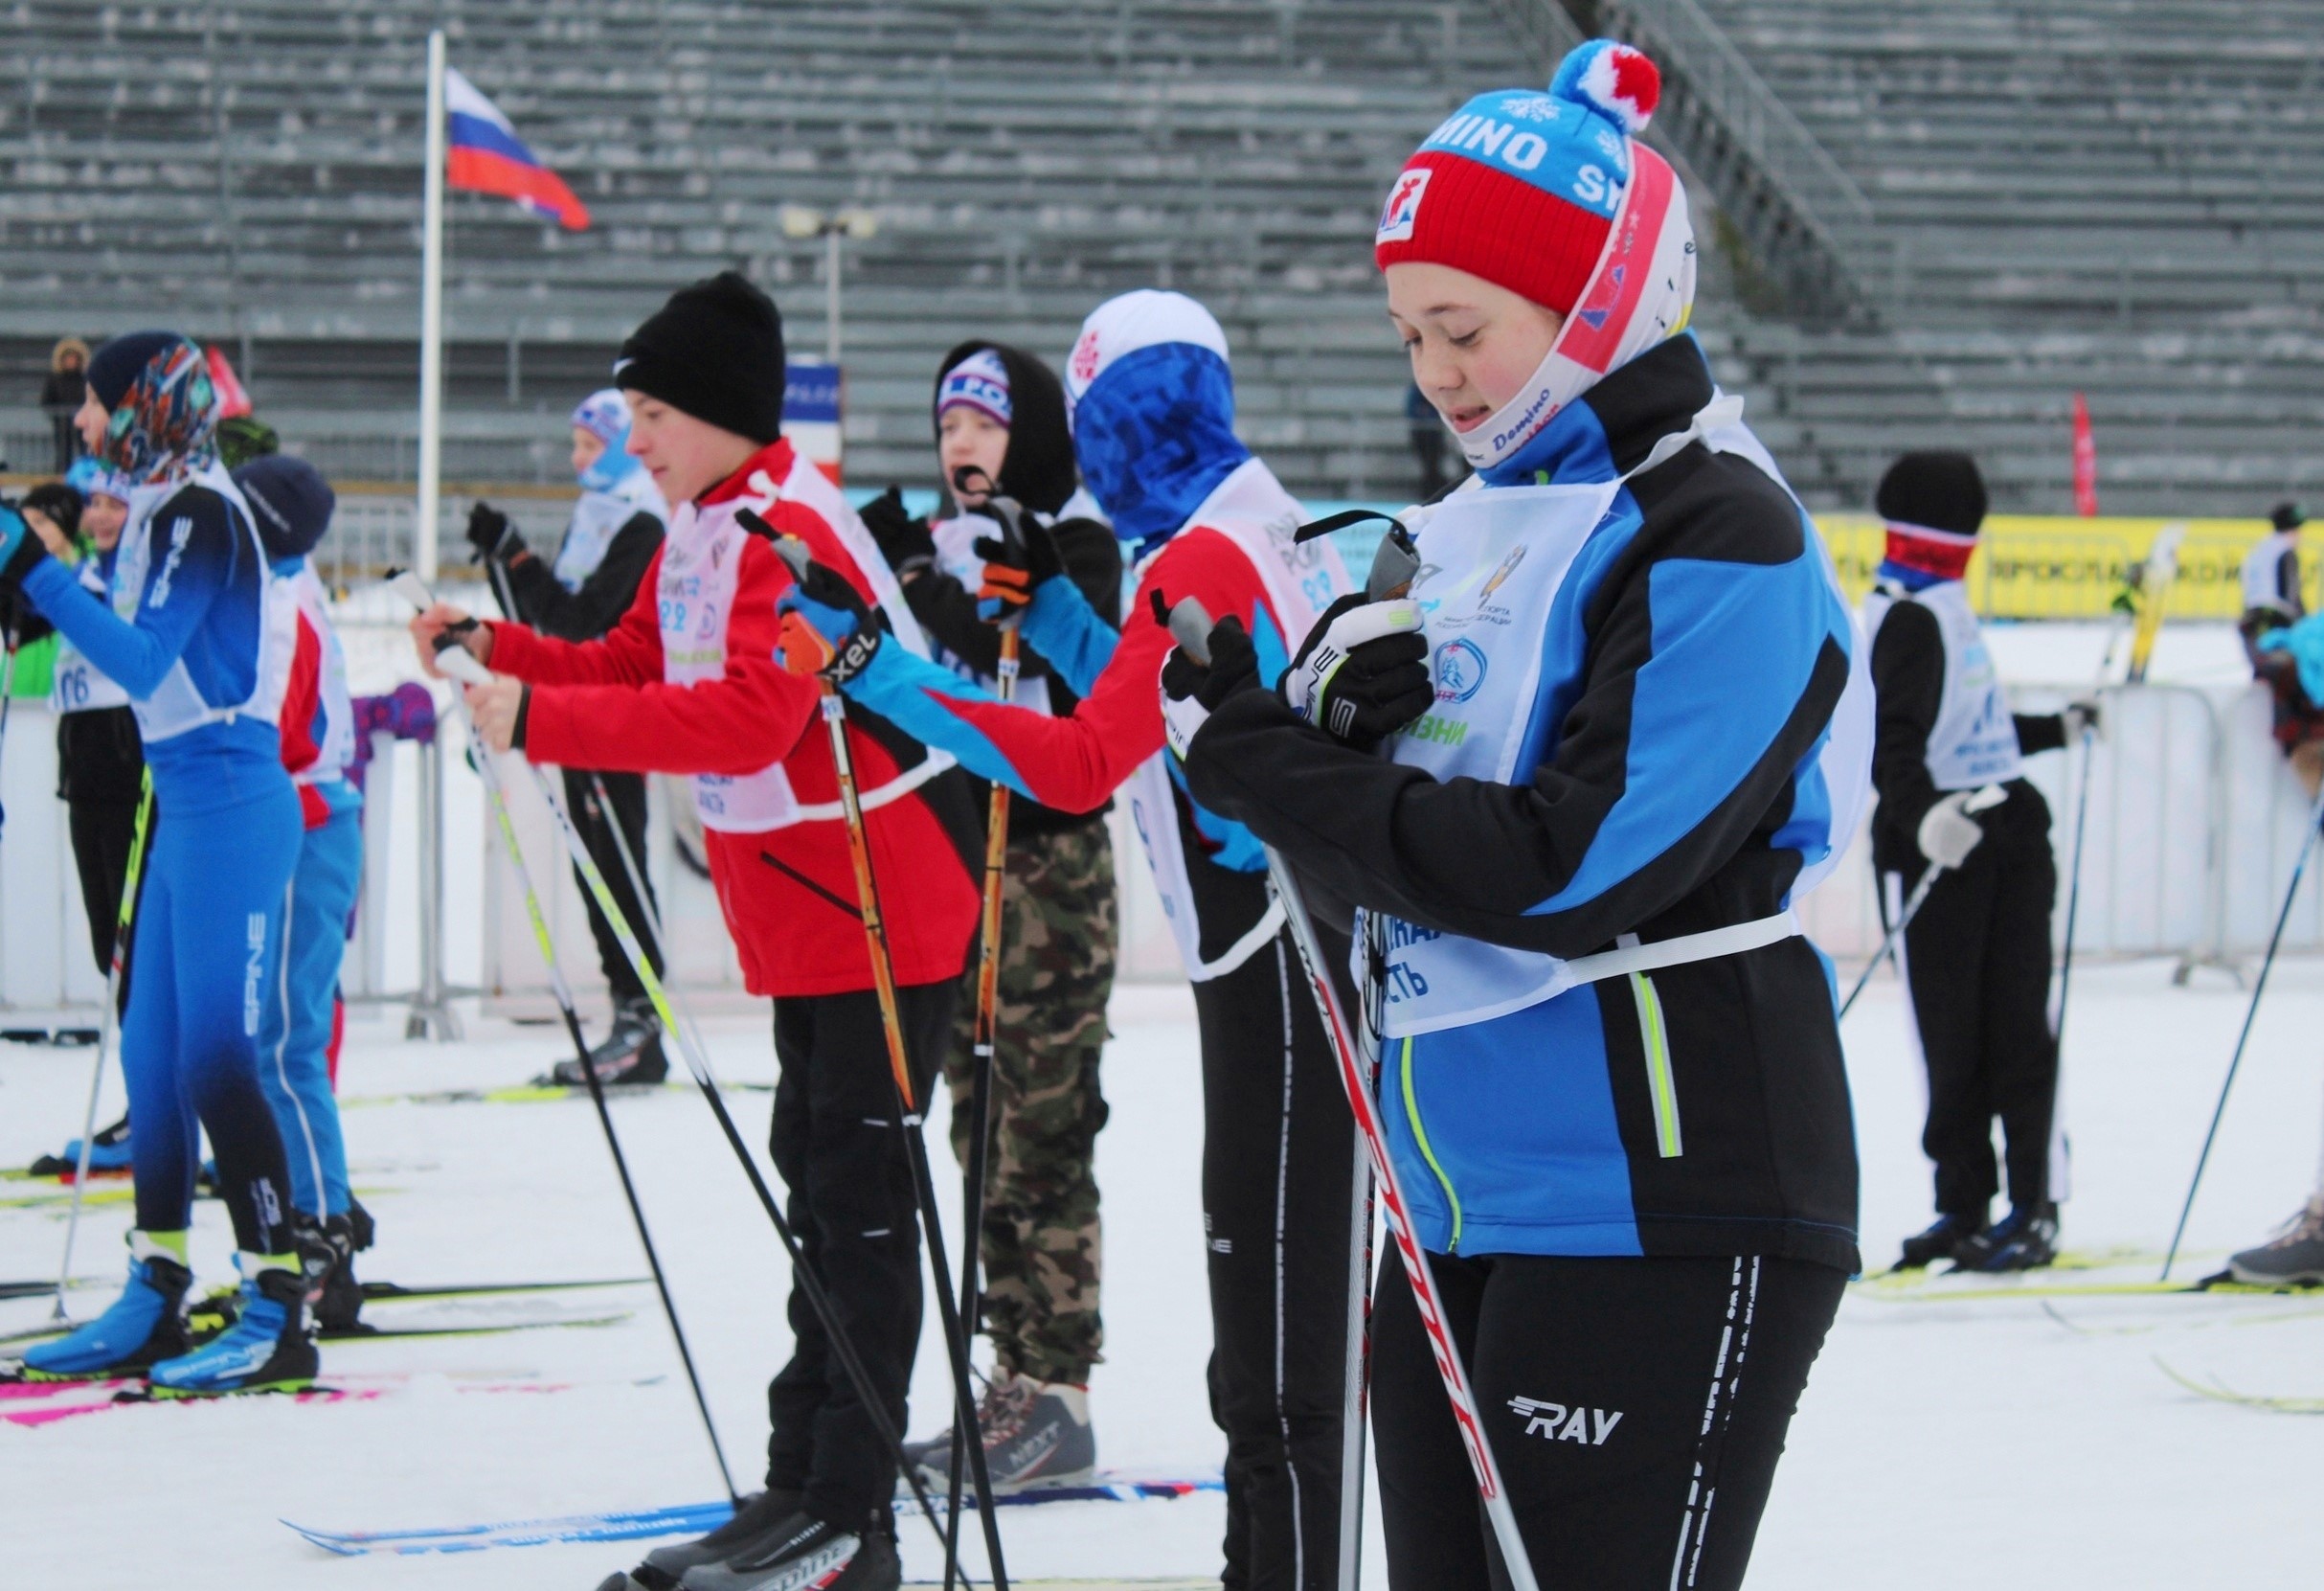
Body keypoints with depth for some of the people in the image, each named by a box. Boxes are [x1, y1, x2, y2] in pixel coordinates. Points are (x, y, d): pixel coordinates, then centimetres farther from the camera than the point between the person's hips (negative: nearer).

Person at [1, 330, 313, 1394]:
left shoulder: (201, 511, -15)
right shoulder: (156, 508, 14)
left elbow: (144, 663, -22)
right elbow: (136, 648, 19)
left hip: (231, 805, -10)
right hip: (185, 805, 10)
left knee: (214, 1062, -9)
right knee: (152, 1053, 12)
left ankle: (279, 1314, -5)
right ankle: (154, 1296, 19)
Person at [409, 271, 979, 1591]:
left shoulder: (791, 533, -21)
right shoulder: (700, 530, 12)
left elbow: (747, 716, -32)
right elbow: (637, 665, 17)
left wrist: (545, 720, -32)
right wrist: (500, 650, 3)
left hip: (888, 906, -10)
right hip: (809, 919, 10)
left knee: (858, 1194, -8)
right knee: (823, 1186, 14)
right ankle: (806, 1485, 21)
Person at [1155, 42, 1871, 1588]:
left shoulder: (1718, 542, -13)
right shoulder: (1488, 523, 14)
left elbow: (1571, 873, -22)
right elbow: (1393, 839, 15)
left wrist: (1266, 764, -16)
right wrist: (1331, 709, -7)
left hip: (1662, 1217, -9)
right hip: (1462, 1209, 9)